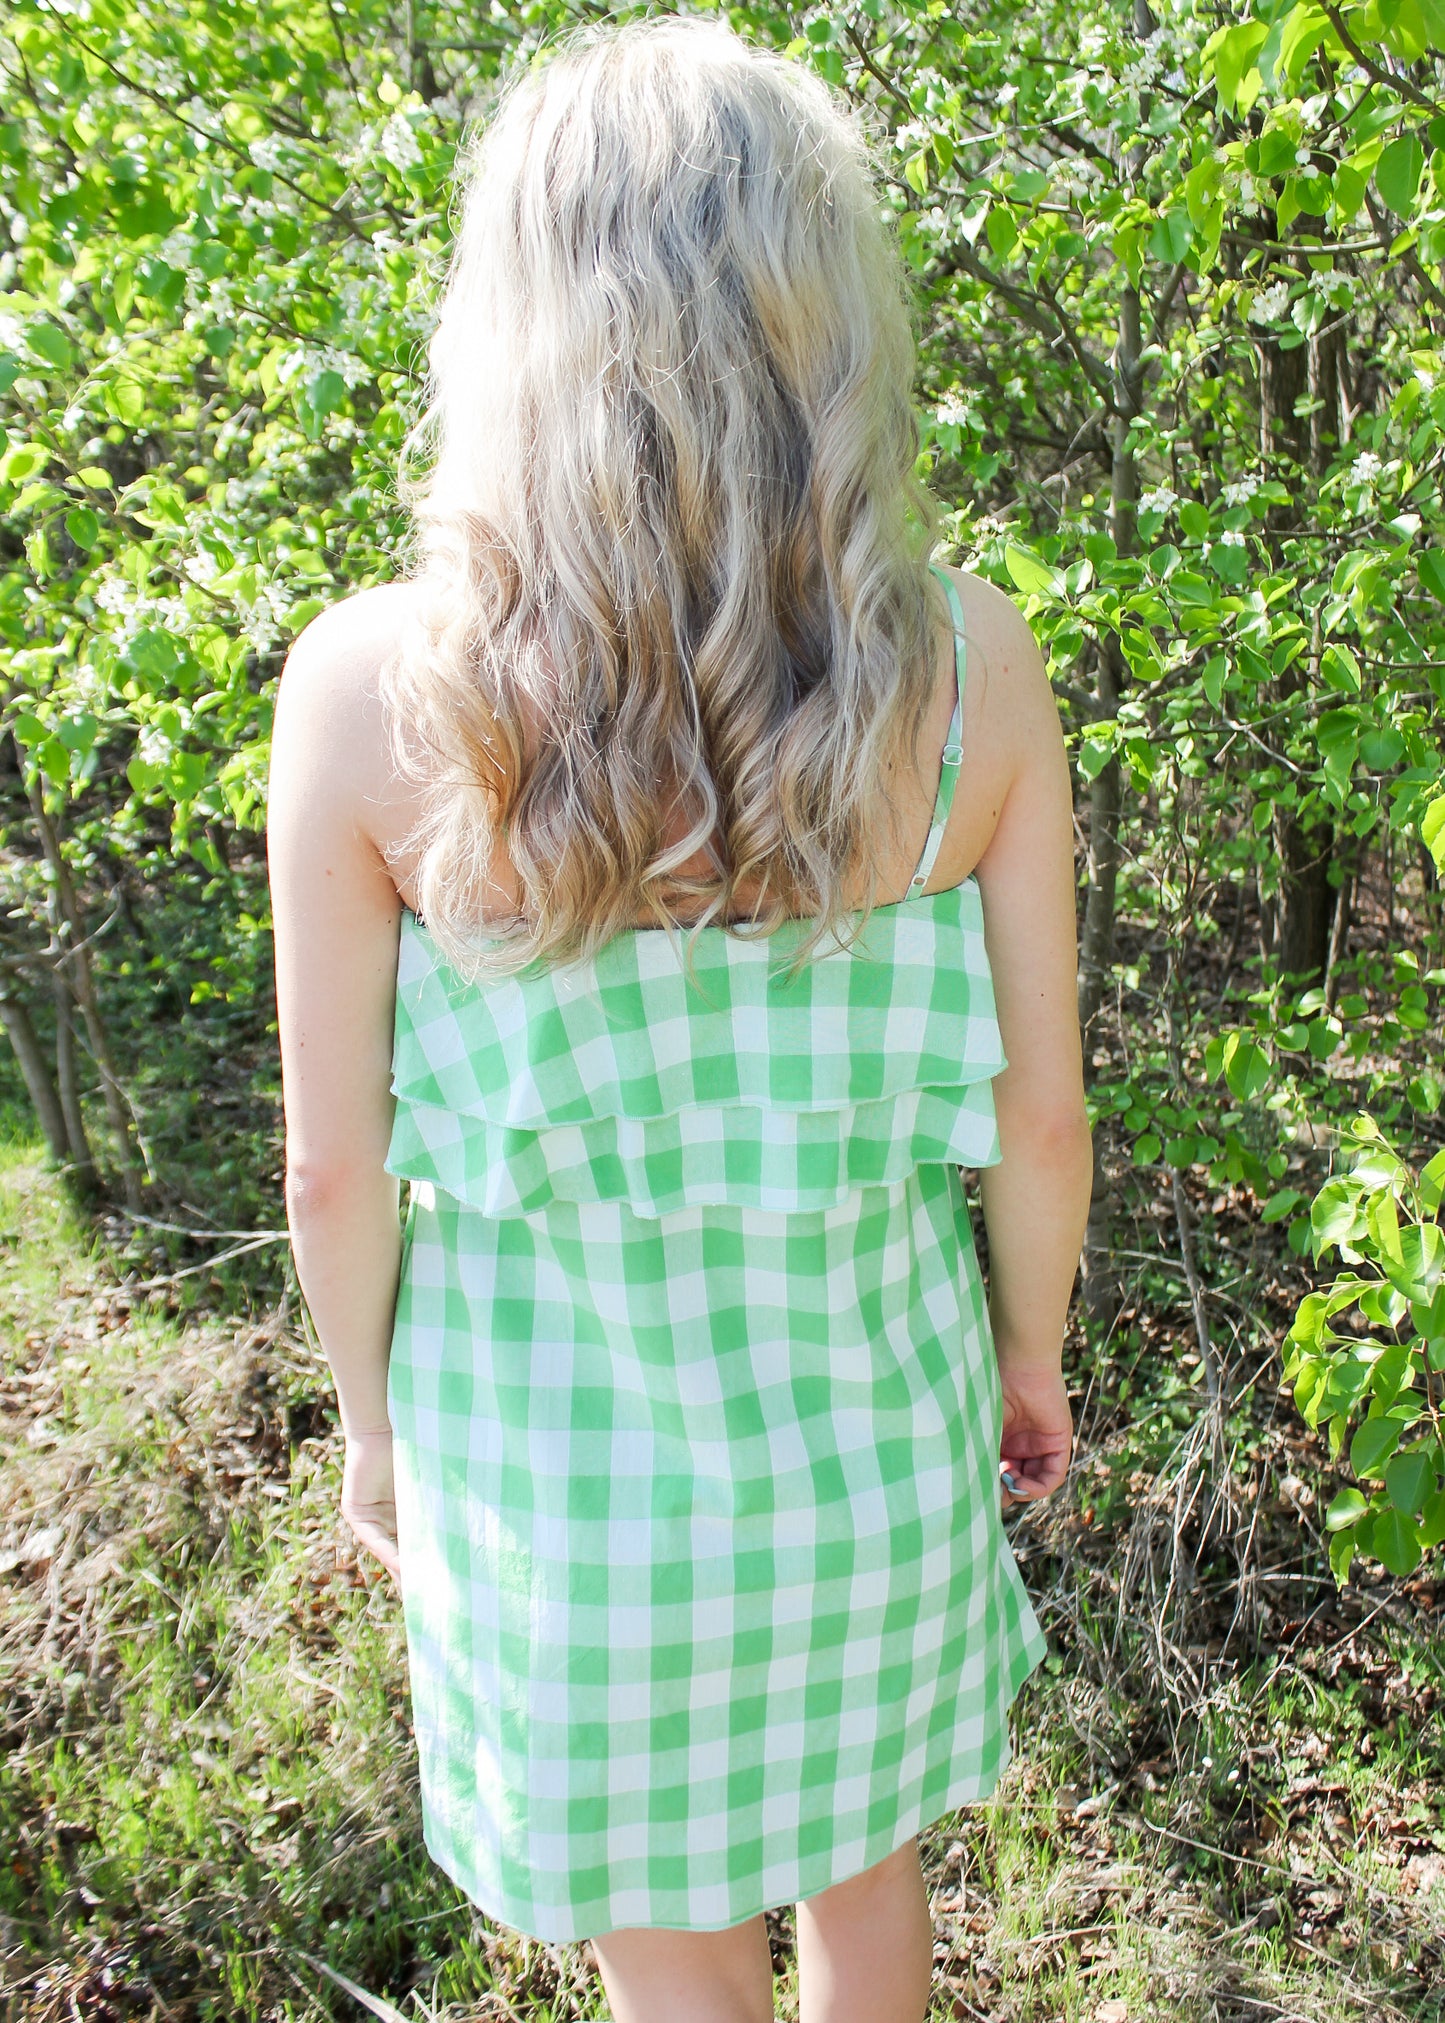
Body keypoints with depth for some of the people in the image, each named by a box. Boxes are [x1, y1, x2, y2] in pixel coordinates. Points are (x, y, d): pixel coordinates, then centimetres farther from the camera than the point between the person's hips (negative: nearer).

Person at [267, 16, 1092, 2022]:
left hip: (563, 1442, -1)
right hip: (859, 1409, 2)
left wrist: (371, 1422, 6)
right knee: (856, 1844, 34)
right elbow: (1038, 1109, -8)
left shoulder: (371, 691, -22)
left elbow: (336, 1166, -13)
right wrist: (1032, 1356, 11)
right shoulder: (970, 667, -17)